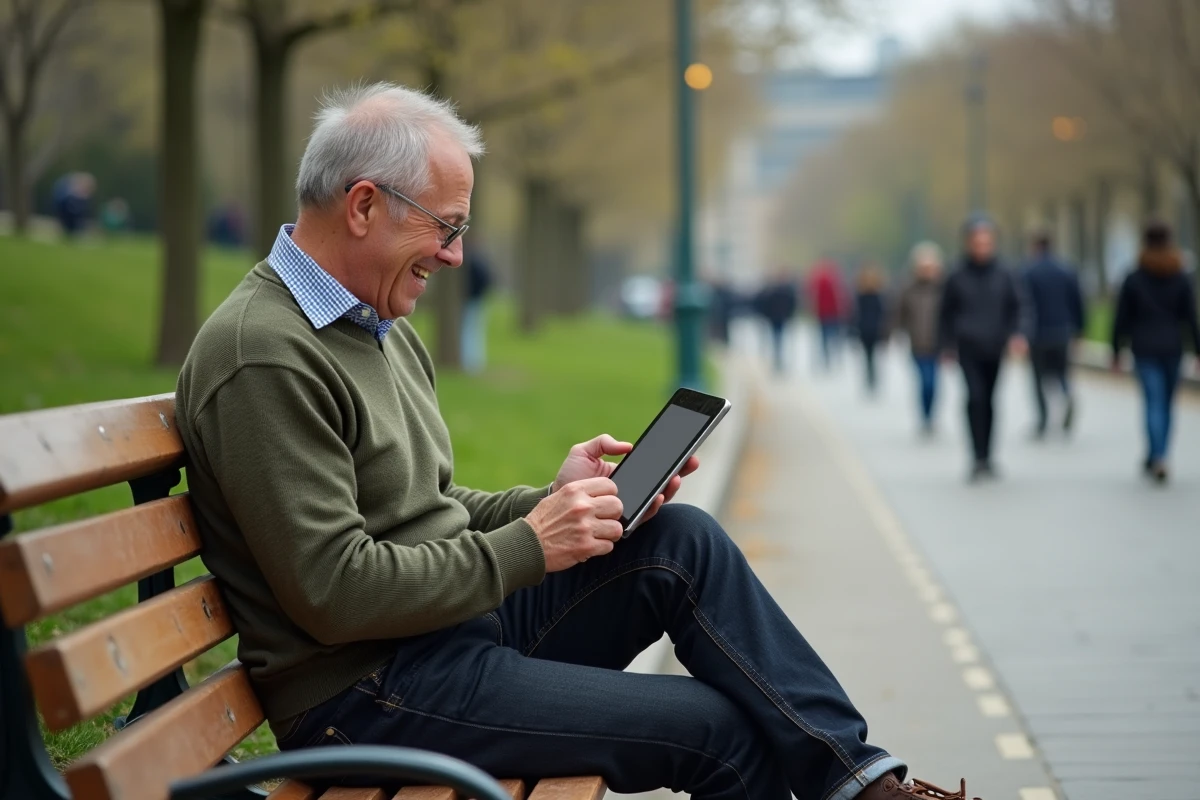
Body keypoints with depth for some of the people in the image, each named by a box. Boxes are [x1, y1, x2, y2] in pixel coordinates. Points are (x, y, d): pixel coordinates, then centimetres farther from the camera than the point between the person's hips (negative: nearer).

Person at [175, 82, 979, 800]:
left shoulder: (381, 328, 14)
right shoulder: (267, 356, -19)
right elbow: (334, 593, -23)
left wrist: (554, 501, 3)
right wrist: (528, 547, -17)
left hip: (459, 618, 9)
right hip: (363, 695, -9)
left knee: (684, 541, -4)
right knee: (718, 729, -13)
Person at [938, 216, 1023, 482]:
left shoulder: (1004, 276, 5)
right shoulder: (957, 277, 1)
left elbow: (1014, 308, 10)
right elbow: (946, 313, 8)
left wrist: (1013, 334, -6)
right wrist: (948, 345, 3)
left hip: (994, 349, 2)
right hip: (968, 348, -2)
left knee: (988, 402, 8)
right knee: (975, 397, -15)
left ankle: (987, 456, 21)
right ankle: (979, 457, -16)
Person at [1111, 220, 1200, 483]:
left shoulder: (1134, 279, -3)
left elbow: (1122, 319, -2)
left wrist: (1116, 350, 6)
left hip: (1144, 349, -2)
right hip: (1172, 348, 2)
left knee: (1154, 403, -7)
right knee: (1166, 403, 13)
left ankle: (1158, 458, -23)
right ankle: (1154, 459, 21)